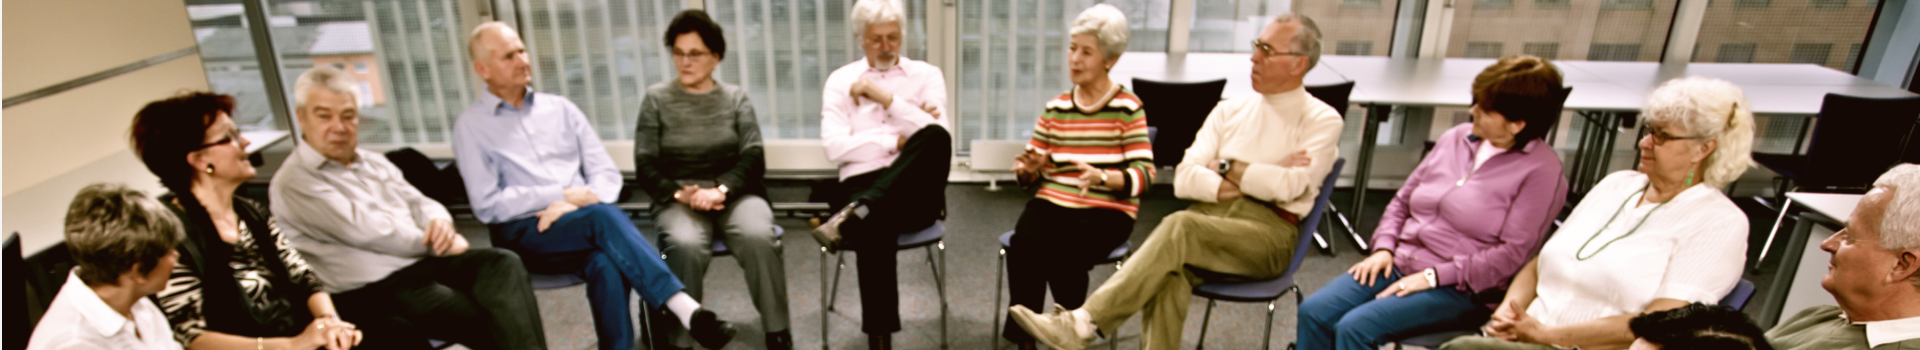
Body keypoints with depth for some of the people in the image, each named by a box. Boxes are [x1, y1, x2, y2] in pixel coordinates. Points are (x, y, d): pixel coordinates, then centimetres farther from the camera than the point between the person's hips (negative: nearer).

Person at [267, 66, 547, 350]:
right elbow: (368, 231, -13)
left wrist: (440, 222, -5)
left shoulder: (374, 163, 20)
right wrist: (437, 243, -7)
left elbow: (419, 203, 21)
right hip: (371, 289, -6)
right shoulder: (294, 182, -3)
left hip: (424, 262, 6)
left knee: (503, 263, -23)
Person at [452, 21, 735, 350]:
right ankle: (687, 310, -45)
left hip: (583, 223, 3)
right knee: (604, 216, -35)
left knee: (606, 266, -34)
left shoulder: (560, 107, 14)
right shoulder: (472, 126, 3)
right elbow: (487, 205, -5)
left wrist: (572, 206, -11)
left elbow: (607, 173, 9)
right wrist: (563, 195, -12)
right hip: (523, 233, -3)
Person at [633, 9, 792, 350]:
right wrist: (681, 193, -15)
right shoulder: (657, 98, 8)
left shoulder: (735, 96, 10)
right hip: (677, 198, 0)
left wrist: (720, 189, -17)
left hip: (735, 193, 1)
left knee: (759, 237, -31)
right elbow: (645, 166, 4)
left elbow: (753, 158, 1)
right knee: (686, 245, -34)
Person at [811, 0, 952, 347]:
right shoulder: (841, 80, 14)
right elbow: (835, 147, -1)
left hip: (916, 192, 1)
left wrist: (885, 97, -8)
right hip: (862, 188, -1)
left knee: (935, 136, -35)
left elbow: (938, 137, -5)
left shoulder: (927, 75, 13)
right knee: (873, 226, -40)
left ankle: (850, 217, -38)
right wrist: (896, 140, -4)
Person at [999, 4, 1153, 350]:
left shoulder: (1128, 107, -1)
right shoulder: (1056, 107, 11)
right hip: (1052, 201, 3)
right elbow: (1031, 172, 13)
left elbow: (1144, 174, -7)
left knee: (1065, 256, -31)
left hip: (1106, 209, -3)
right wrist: (1030, 168, -12)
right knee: (1021, 249, -28)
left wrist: (1102, 177, -26)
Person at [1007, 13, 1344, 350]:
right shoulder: (1230, 110, 16)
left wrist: (1228, 168, -2)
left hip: (1270, 234, -4)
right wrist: (1253, 180, -6)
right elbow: (1184, 180, 6)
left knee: (1181, 226, -34)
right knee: (1170, 273, -33)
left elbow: (1288, 187, -14)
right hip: (1208, 220, 4)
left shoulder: (1322, 120, 4)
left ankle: (1083, 323, -37)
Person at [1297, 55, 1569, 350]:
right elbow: (1403, 200, 16)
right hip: (1399, 265, 6)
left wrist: (1434, 275, -17)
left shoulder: (1541, 171, -8)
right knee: (1314, 312, -16)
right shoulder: (1455, 138, 10)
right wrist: (1384, 248, 0)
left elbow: (1514, 253, -14)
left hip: (1460, 290, -6)